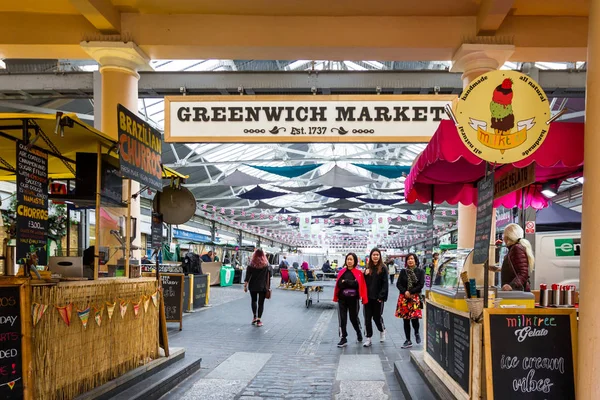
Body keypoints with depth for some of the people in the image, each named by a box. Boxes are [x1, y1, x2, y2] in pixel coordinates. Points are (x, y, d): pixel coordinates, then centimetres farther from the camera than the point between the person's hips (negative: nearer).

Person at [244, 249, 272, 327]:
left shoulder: (251, 264, -4)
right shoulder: (266, 264, -2)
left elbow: (248, 275, -6)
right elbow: (268, 276, -1)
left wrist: (245, 285, -2)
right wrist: (268, 286, 4)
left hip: (253, 286, 0)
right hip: (263, 287, 0)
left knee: (254, 300, 19)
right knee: (261, 302, 4)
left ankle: (255, 317, 9)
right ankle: (258, 320, -1)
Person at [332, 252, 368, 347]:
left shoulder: (358, 273, -4)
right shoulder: (342, 272, 3)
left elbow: (358, 284, -17)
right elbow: (339, 284, -6)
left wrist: (345, 281, -16)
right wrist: (351, 283, -18)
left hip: (353, 299, -2)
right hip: (342, 299, 2)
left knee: (354, 318, 10)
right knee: (342, 319, -1)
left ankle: (359, 333, 37)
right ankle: (343, 339, 7)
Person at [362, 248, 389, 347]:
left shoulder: (383, 268, -4)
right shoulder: (368, 268, 9)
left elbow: (385, 283, -7)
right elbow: (364, 282, 9)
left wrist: (381, 296, -13)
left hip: (378, 298, -4)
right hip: (368, 297, 4)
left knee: (377, 317, 4)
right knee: (367, 317, 3)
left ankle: (382, 330, 34)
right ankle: (368, 338, 11)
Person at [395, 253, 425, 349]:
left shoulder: (420, 272, 1)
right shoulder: (403, 271, 8)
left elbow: (421, 285, -6)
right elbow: (398, 284, 4)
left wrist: (410, 292, -13)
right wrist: (405, 292, -13)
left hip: (415, 297, -3)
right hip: (404, 298, 3)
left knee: (414, 317, -15)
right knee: (406, 319, 5)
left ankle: (416, 333, 18)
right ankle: (408, 341, 15)